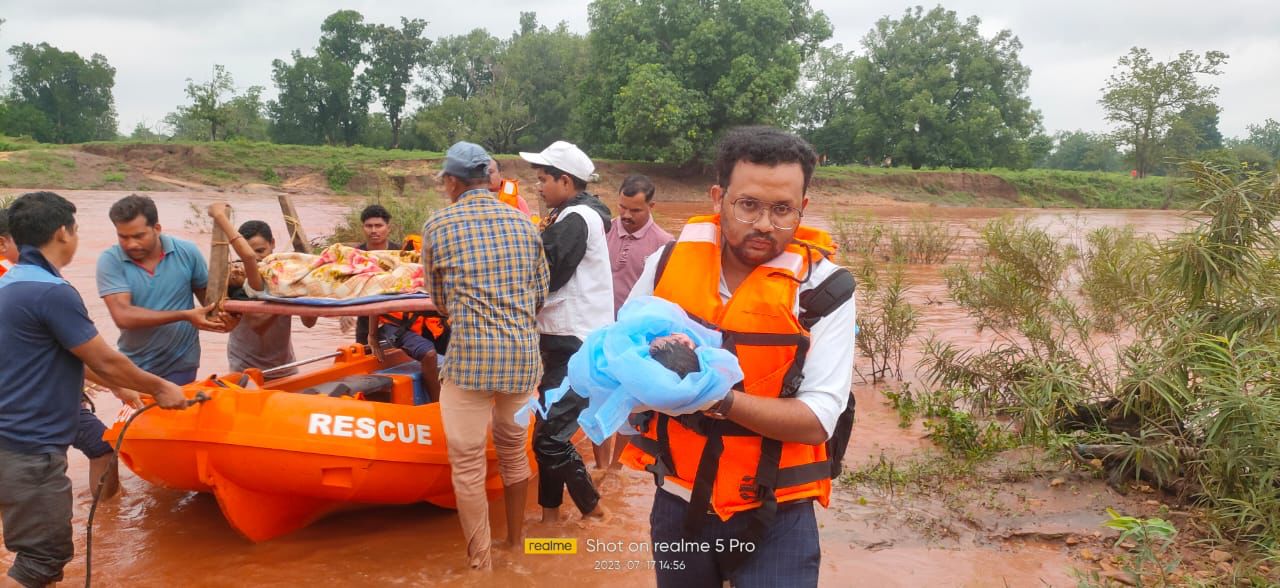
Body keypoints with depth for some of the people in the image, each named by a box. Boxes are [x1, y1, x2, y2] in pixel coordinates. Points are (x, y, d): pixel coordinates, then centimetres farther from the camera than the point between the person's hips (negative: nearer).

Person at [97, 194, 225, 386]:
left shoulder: (187, 252, -8)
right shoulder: (110, 260, -12)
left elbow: (209, 295, 4)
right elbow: (123, 316, -22)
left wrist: (221, 318, -19)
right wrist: (184, 316, -26)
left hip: (180, 366, 0)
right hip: (133, 368, 0)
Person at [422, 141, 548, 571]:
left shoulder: (437, 226, 0)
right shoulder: (523, 223, 9)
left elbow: (440, 300, 10)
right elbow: (540, 294, 13)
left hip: (470, 356, -4)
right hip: (524, 354, 5)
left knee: (467, 462, 6)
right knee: (514, 449, 22)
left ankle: (481, 563, 13)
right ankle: (516, 543, 37)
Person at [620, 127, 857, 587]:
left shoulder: (824, 288, -12)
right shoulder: (668, 262, -5)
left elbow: (817, 420, -17)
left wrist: (722, 400, -31)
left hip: (774, 517, -3)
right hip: (678, 500, 3)